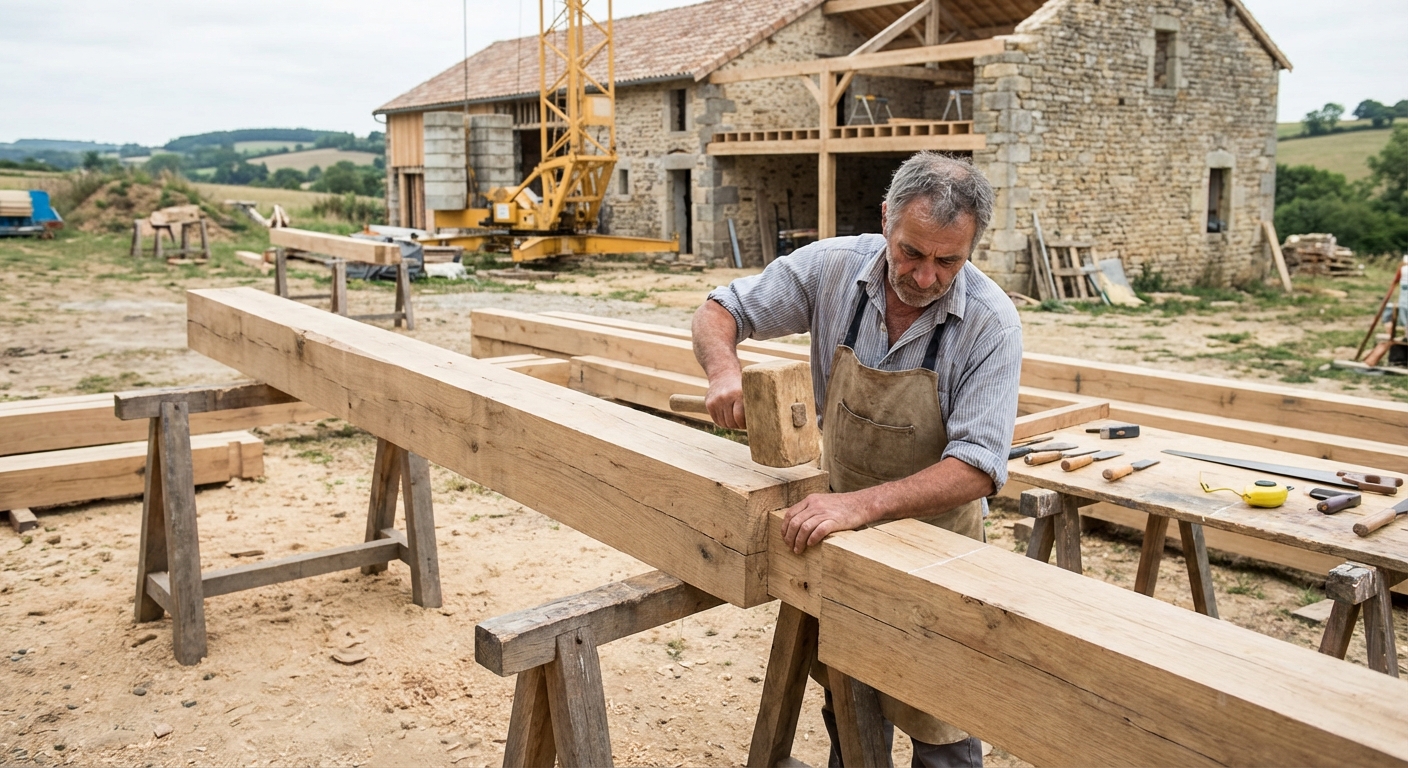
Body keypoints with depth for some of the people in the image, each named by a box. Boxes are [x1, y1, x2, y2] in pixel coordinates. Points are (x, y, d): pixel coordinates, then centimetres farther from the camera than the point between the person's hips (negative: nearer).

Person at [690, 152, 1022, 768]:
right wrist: (724, 369, -27)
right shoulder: (832, 267, -14)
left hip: (932, 533, -3)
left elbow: (976, 469, -27)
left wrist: (861, 504, -39)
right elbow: (718, 312, -4)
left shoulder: (991, 323, -22)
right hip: (838, 516, 3)